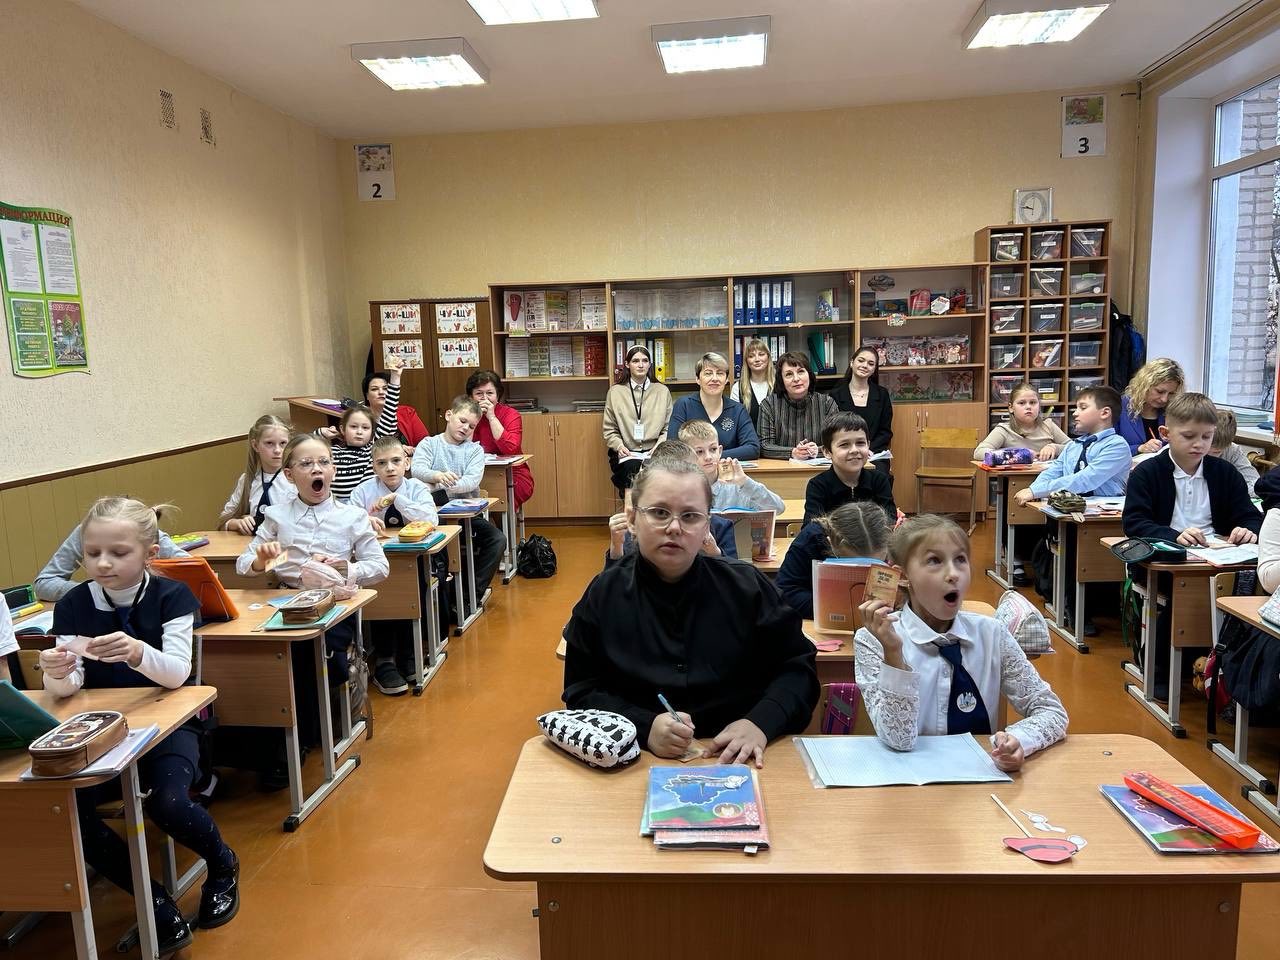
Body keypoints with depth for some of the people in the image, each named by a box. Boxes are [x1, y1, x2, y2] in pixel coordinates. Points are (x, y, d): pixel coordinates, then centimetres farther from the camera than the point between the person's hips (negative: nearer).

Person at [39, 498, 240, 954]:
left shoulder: (171, 597, -10)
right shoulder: (72, 606, -2)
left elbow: (177, 673, -21)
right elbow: (68, 687, -6)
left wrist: (138, 652, -44)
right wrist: (57, 674, -32)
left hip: (168, 724, -3)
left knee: (168, 802, -28)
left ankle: (223, 865, 8)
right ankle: (155, 900, -4)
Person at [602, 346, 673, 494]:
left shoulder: (662, 391, 12)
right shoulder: (615, 392, 11)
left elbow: (668, 428, 9)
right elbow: (609, 430, 11)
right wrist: (619, 445, -7)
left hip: (655, 453, 0)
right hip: (627, 454, 0)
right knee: (634, 470, -33)